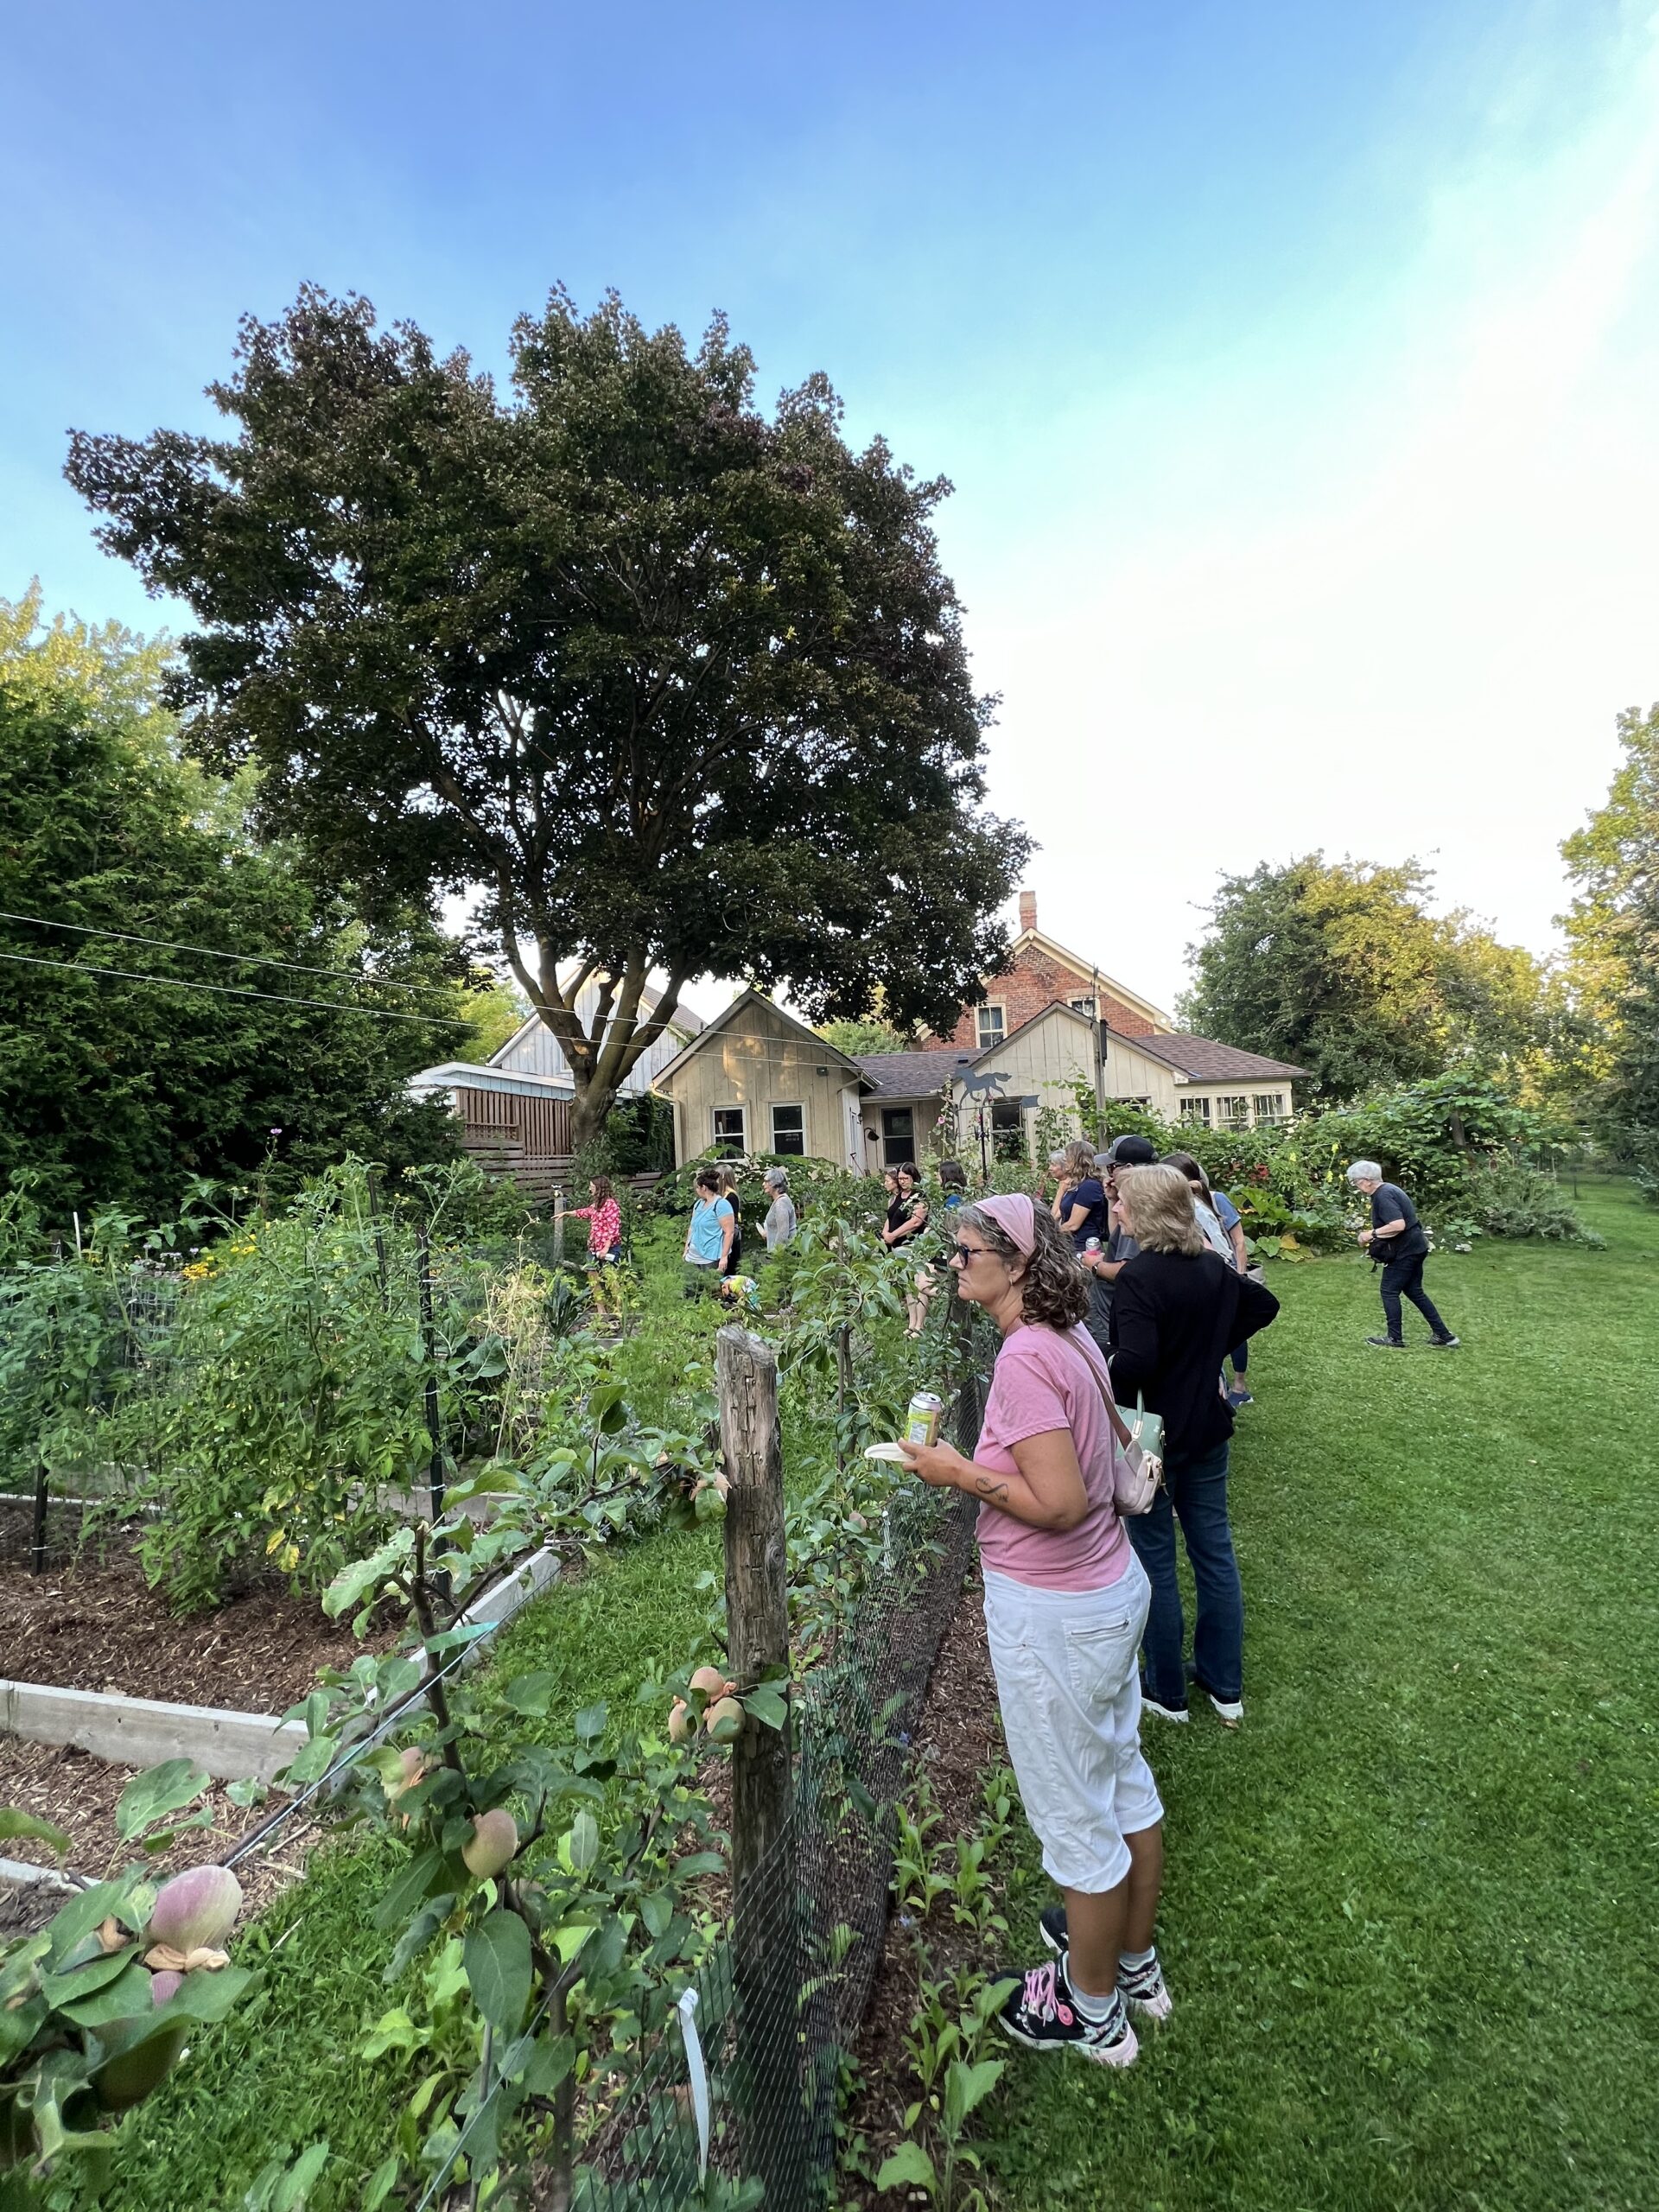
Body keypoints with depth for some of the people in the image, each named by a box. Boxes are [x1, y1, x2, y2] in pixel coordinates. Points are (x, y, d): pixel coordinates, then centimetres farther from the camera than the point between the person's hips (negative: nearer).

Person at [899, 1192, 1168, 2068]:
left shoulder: (1024, 1357, -28)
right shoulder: (1070, 1338, -1)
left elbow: (1060, 1503, -29)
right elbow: (1109, 1437, 12)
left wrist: (961, 1473, -19)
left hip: (1053, 1616, -9)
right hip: (1114, 1586, 9)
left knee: (1074, 1815, 15)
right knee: (1122, 1779, 27)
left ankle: (1092, 2013, 40)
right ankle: (1136, 1962, 51)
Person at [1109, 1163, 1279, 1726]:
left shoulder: (1138, 1275, -25)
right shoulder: (1212, 1266, 0)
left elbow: (1134, 1362, -33)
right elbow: (1264, 1304, 17)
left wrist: (1106, 1395, -15)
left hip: (1153, 1432, -7)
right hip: (1207, 1427, 7)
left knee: (1154, 1558, 10)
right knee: (1214, 1548, 18)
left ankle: (1168, 1692, 27)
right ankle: (1225, 1686, 34)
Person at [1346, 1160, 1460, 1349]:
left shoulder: (1383, 1196, -21)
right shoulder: (1388, 1189, 11)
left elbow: (1398, 1225, -31)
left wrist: (1373, 1233, -21)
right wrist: (1374, 1235, 10)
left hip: (1405, 1251, -10)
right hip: (1414, 1248, 10)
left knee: (1390, 1292, 0)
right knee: (1414, 1291, 17)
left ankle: (1395, 1340, 9)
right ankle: (1444, 1336, 22)